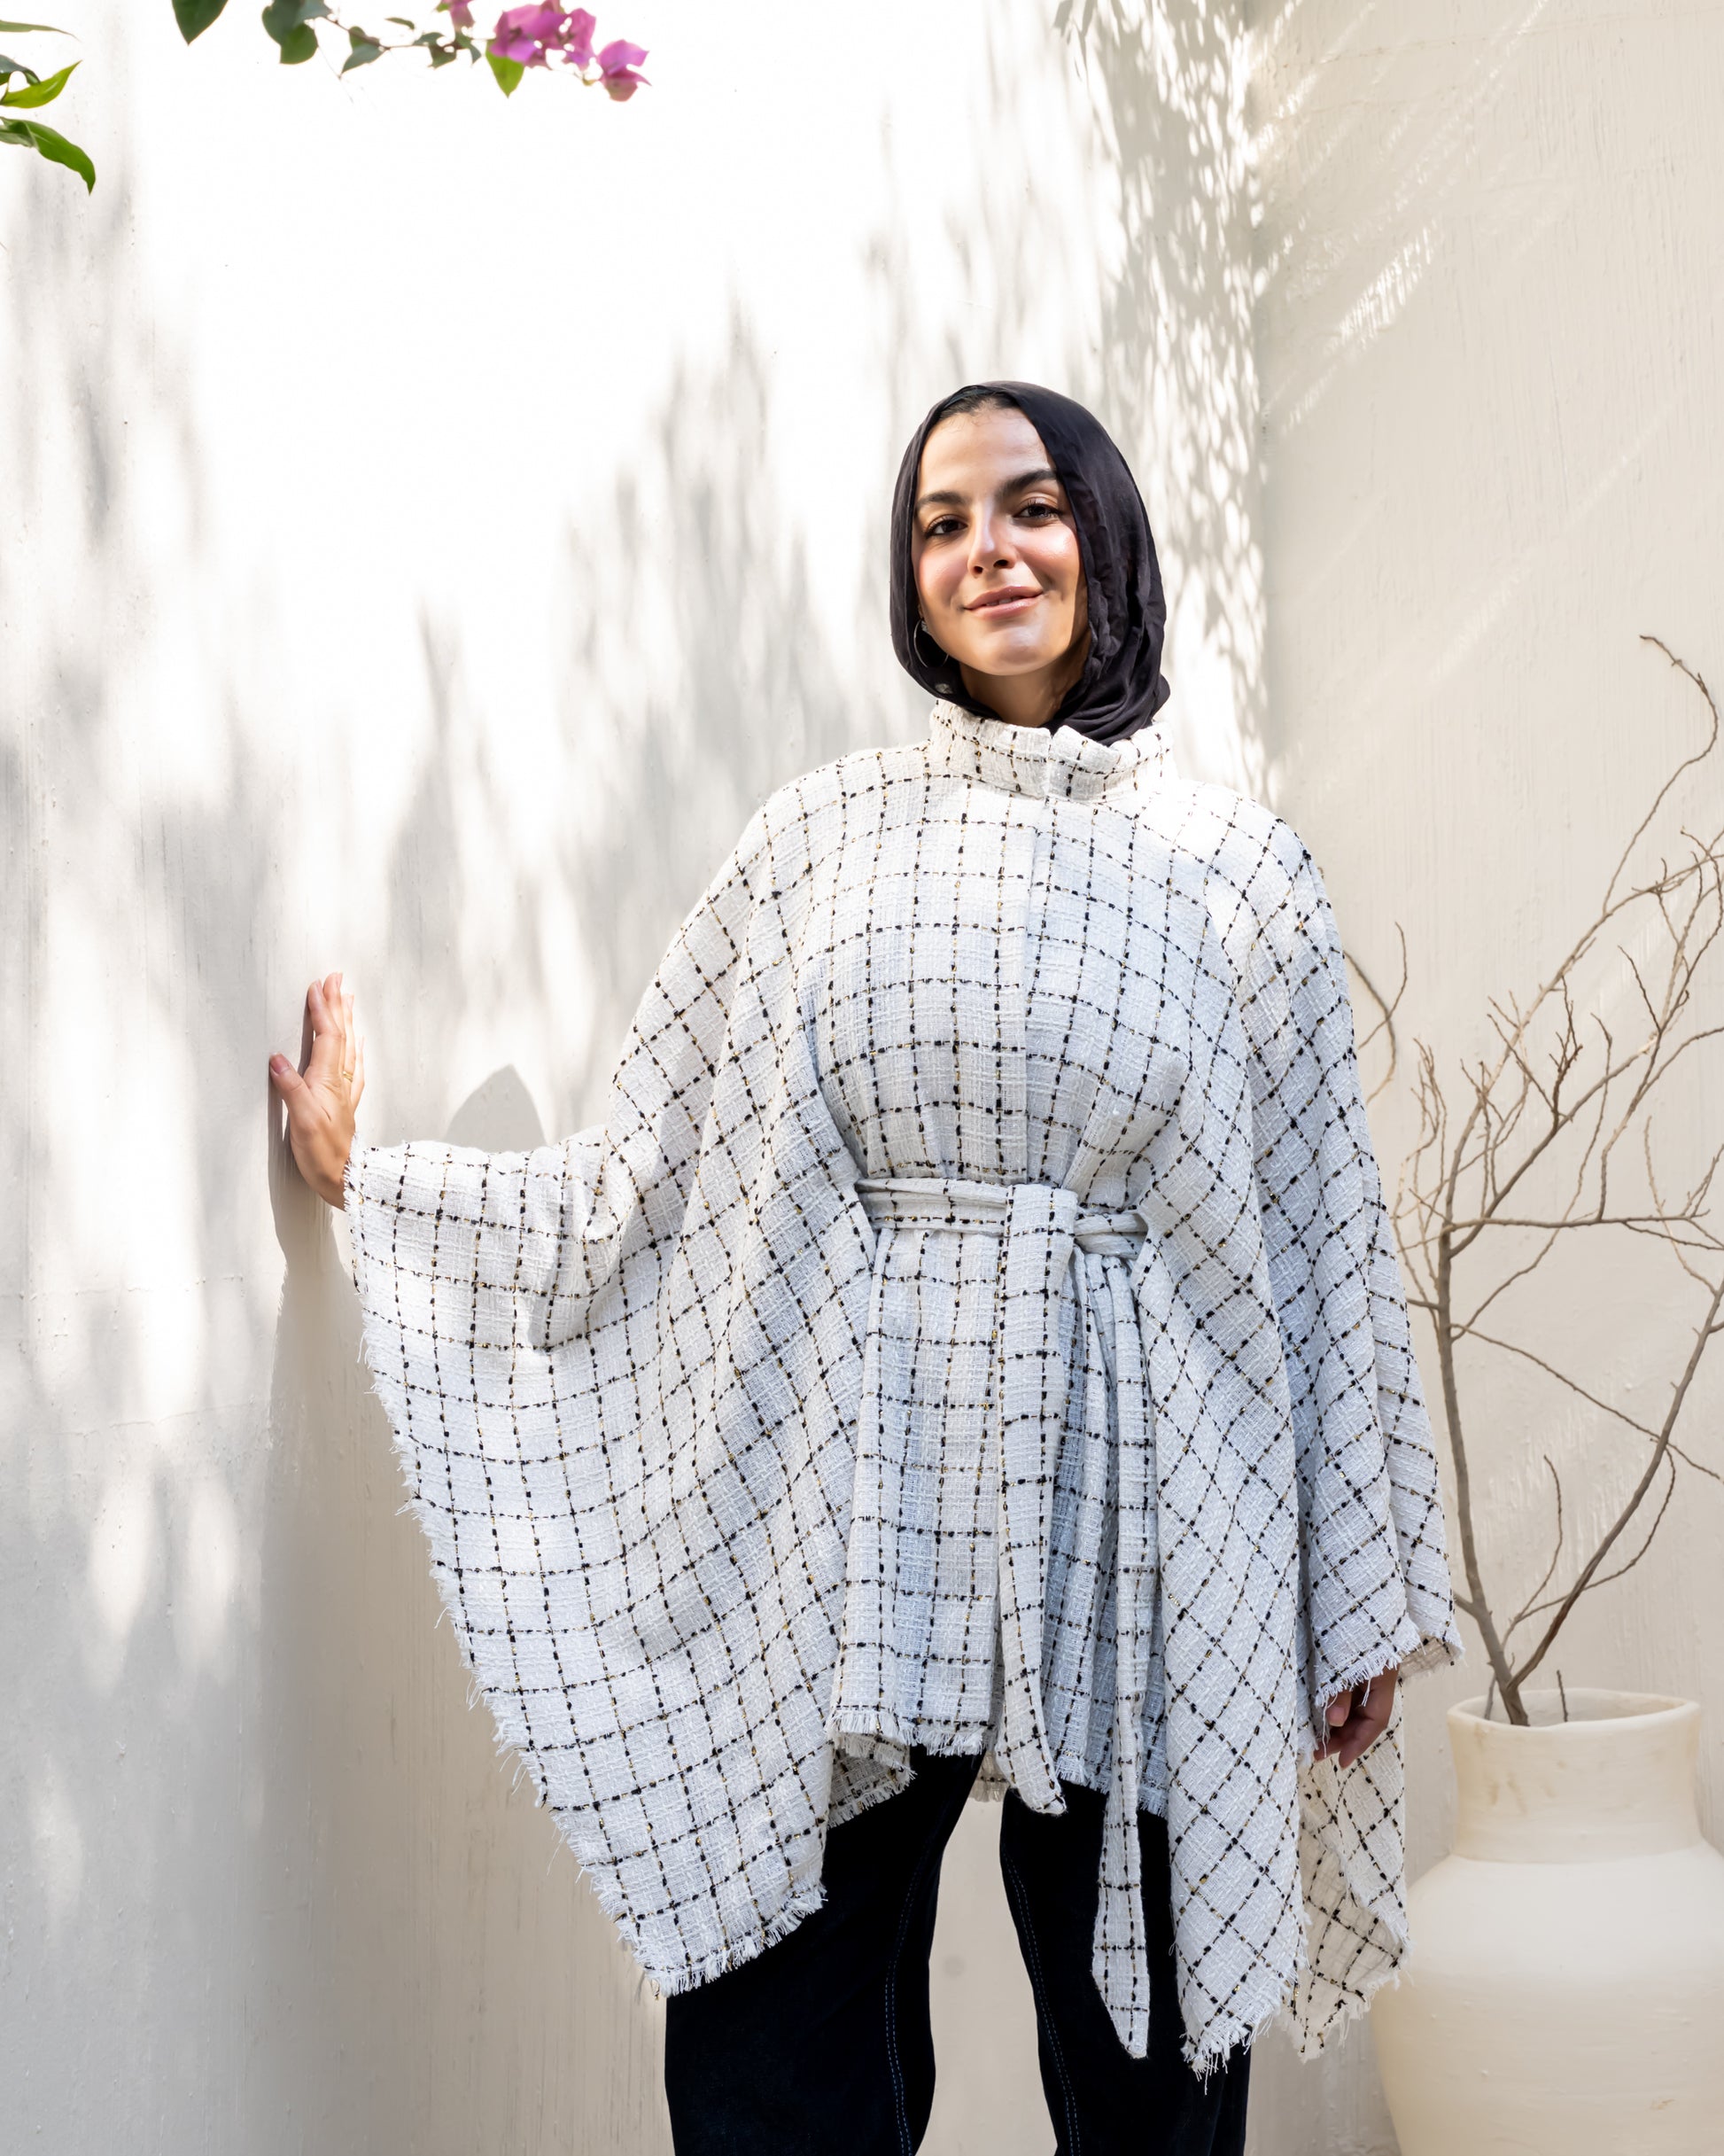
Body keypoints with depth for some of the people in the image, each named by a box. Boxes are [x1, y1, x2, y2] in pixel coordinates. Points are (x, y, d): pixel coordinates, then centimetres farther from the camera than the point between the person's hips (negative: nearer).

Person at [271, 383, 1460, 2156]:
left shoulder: (1238, 869, 6)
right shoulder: (819, 843, 8)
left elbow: (1324, 1244, 6)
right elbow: (649, 1178, 8)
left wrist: (1365, 1594, 6)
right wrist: (371, 1169, 6)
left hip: (1132, 1526, 0)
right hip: (856, 1527, 1)